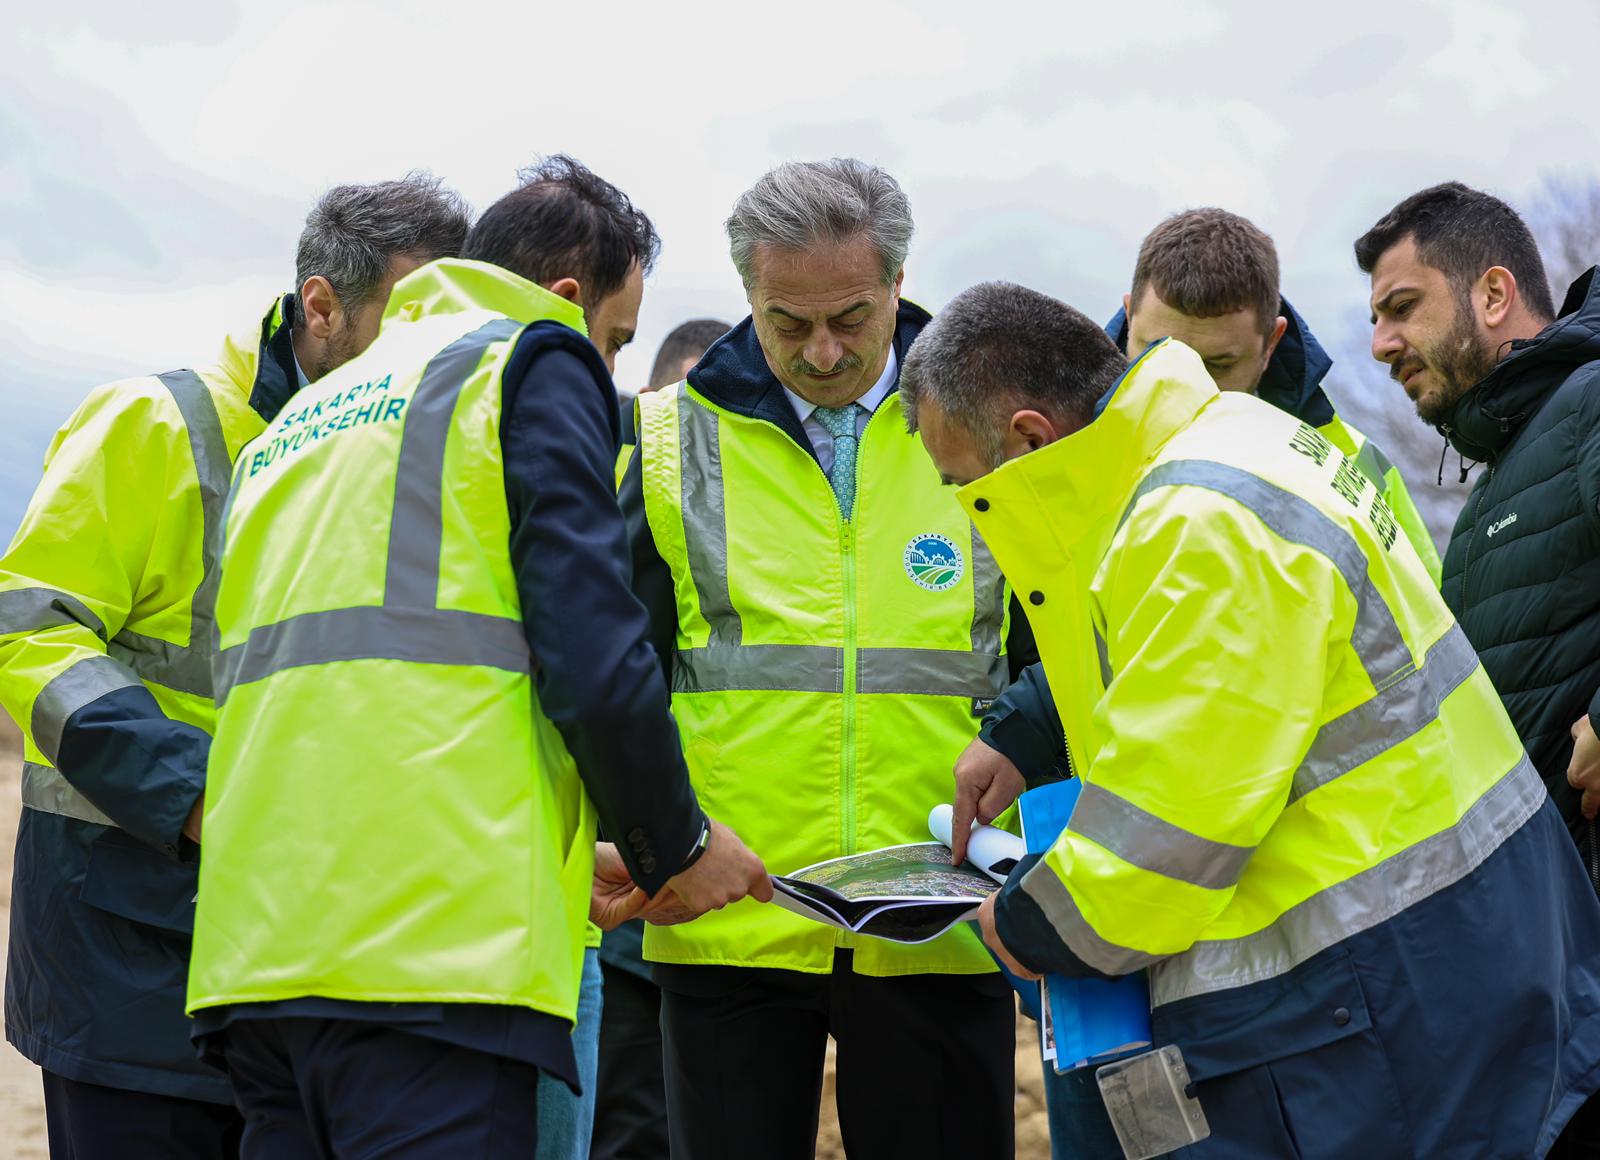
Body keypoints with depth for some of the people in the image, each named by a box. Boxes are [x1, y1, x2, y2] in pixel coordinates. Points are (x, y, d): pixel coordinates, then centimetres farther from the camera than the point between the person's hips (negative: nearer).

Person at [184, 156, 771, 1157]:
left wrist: (561, 865, 31)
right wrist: (676, 849, 9)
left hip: (255, 953, 8)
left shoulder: (301, 421, 29)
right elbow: (593, 663, -7)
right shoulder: (538, 364, 5)